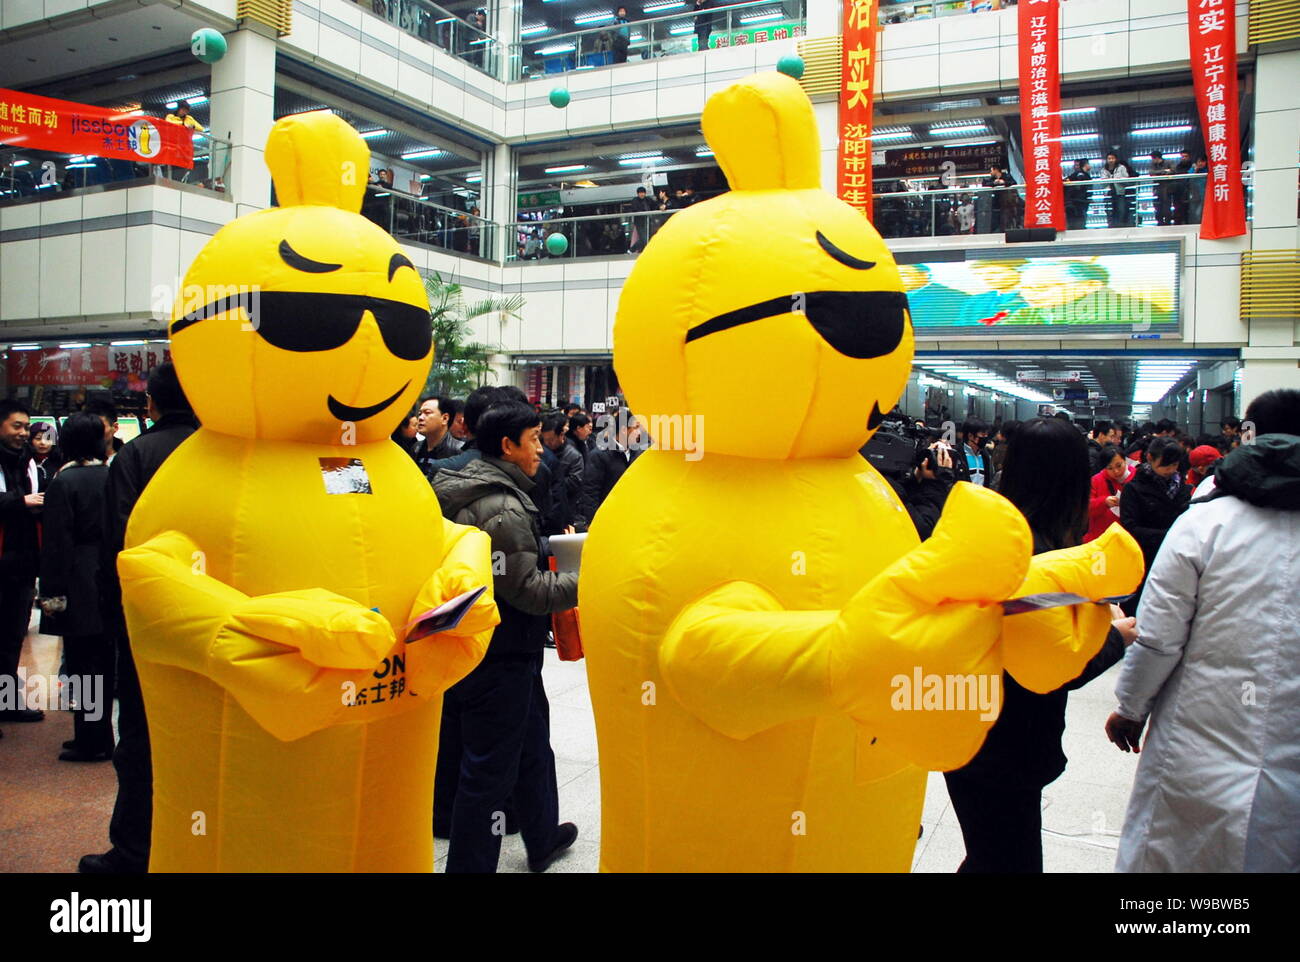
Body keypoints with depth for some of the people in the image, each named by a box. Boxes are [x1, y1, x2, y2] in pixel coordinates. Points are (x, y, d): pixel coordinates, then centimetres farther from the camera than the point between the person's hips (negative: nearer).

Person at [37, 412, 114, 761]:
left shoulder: (63, 482, -11)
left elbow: (56, 542, -12)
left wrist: (51, 592, -8)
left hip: (80, 588, -5)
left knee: (82, 664, 2)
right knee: (103, 662, 13)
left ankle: (91, 741, 7)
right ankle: (100, 737, 23)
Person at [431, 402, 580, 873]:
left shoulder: (461, 490, 7)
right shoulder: (504, 508, -24)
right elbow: (526, 590, -25)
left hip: (467, 647, 10)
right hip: (499, 659, -10)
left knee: (531, 743, 24)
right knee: (489, 770, 2)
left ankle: (543, 838, 42)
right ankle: (469, 863, 15)